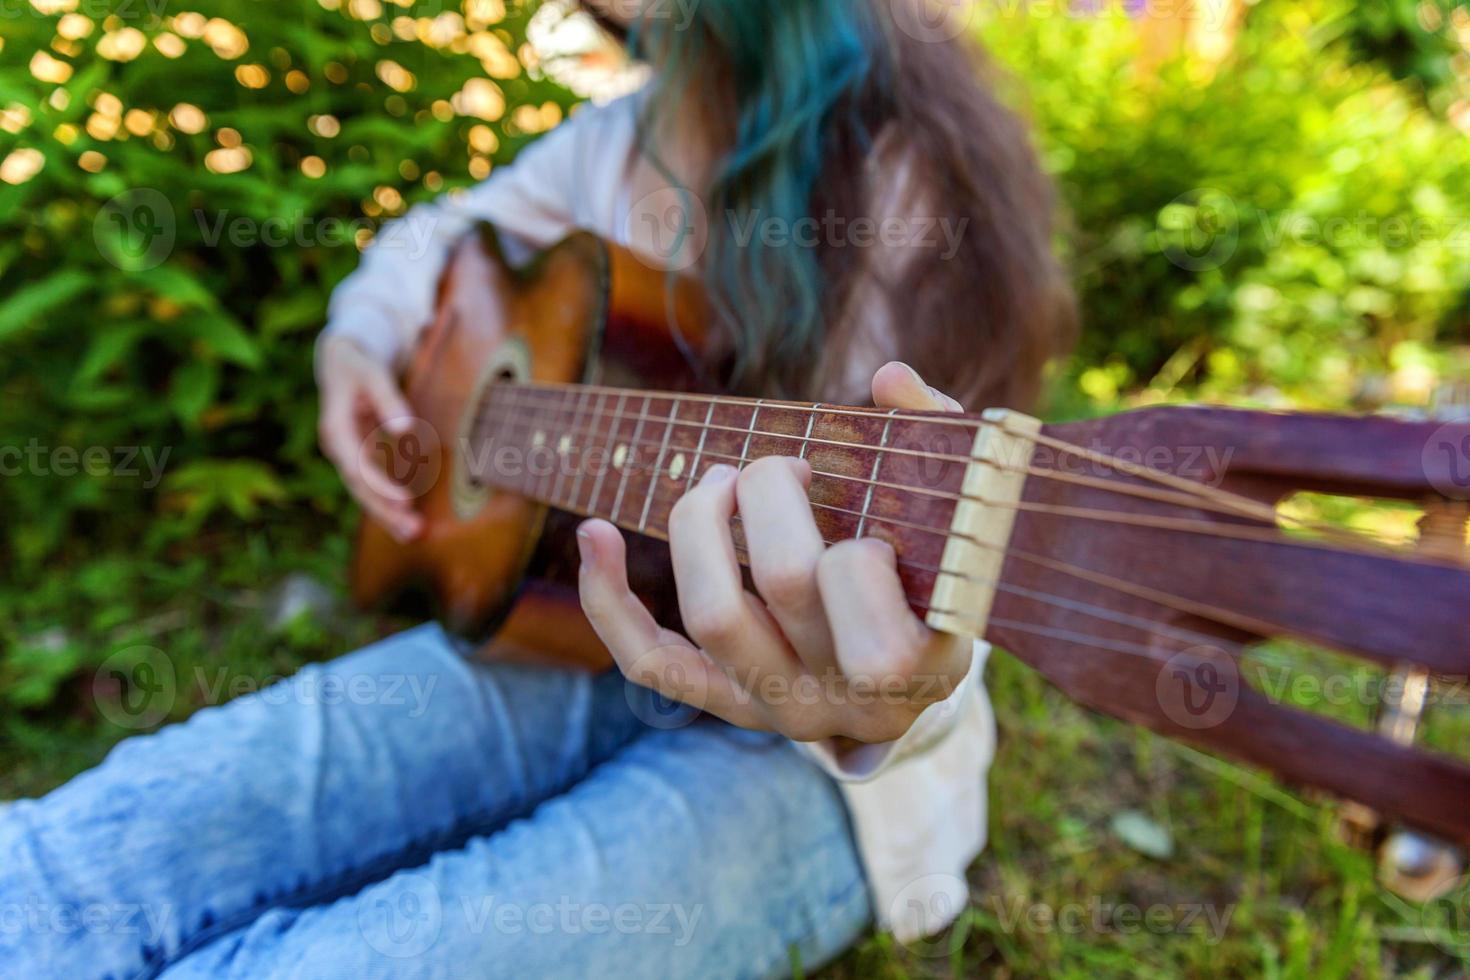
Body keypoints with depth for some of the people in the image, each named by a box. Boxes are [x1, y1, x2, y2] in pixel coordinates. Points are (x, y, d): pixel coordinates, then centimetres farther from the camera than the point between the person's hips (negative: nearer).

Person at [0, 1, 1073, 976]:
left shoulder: (909, 166, -10)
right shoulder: (607, 147, 9)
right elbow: (438, 235, 29)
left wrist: (885, 697, -42)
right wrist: (356, 344, 9)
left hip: (795, 753, -4)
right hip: (576, 618, 6)